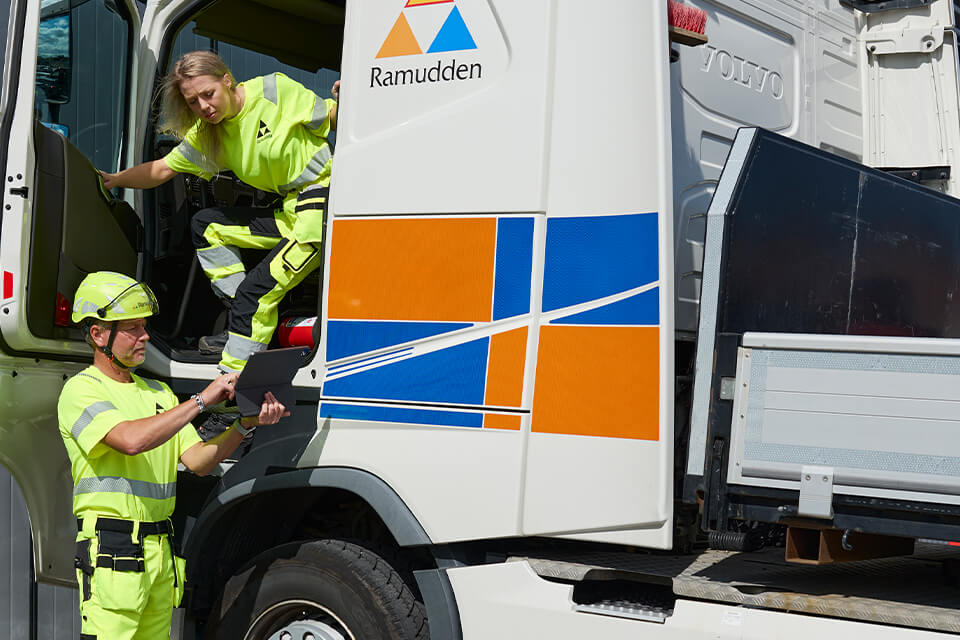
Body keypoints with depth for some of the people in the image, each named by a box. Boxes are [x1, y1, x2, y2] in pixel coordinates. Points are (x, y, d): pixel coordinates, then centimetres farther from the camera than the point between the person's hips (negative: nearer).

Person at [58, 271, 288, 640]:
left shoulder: (158, 392, 18)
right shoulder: (81, 390, -5)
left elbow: (198, 461, 11)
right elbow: (132, 439, -23)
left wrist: (245, 425, -5)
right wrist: (201, 401, -18)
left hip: (160, 551, 7)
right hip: (112, 550, -7)